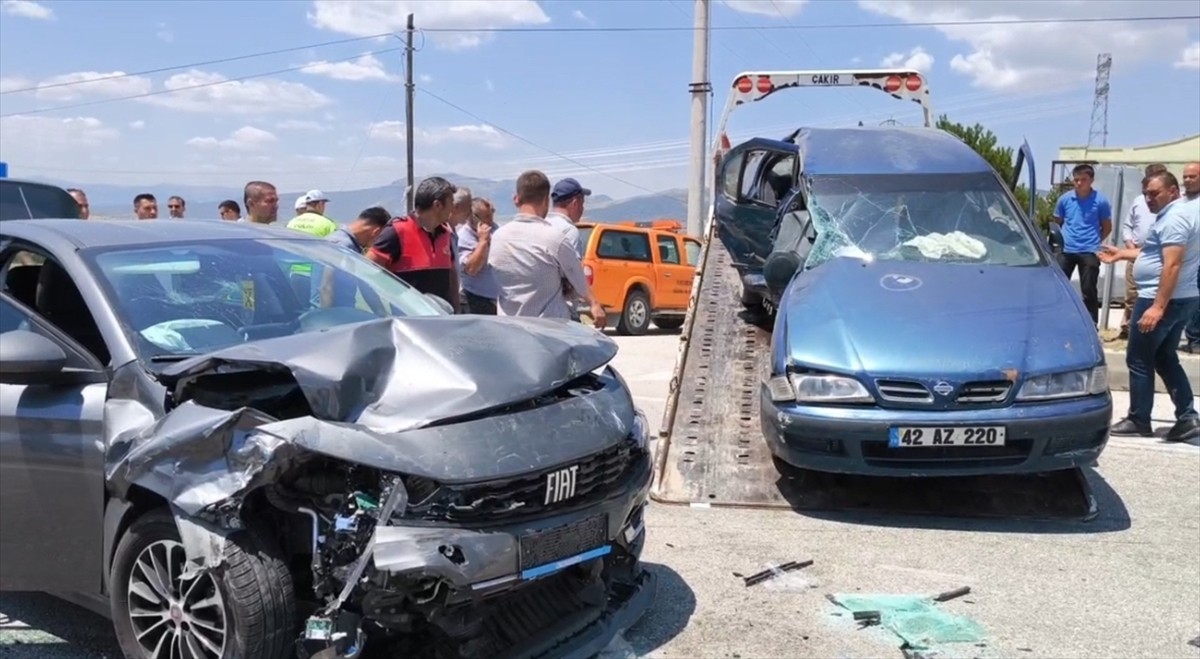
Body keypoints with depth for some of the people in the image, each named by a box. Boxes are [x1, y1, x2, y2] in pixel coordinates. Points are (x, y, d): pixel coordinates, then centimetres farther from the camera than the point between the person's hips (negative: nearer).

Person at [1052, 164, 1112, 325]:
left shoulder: (1100, 200, -4)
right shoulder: (1065, 199, 2)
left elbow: (1107, 227, 6)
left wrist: (1094, 242, 0)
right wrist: (1062, 239, 5)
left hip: (1089, 252, -3)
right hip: (1066, 250, 3)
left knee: (1089, 292, 2)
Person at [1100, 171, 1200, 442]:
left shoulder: (1174, 218, -17)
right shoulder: (1173, 216, 17)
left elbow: (1172, 265, -25)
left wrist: (1158, 307, -29)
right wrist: (1122, 254, 30)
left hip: (1164, 300, -11)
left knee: (1139, 359, -1)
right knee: (1165, 359, 15)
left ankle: (1139, 420, 7)